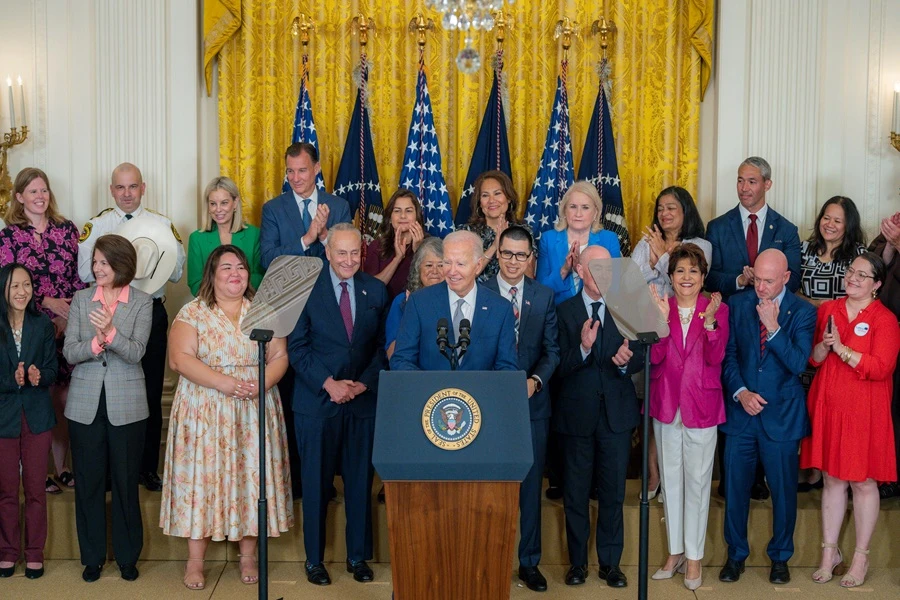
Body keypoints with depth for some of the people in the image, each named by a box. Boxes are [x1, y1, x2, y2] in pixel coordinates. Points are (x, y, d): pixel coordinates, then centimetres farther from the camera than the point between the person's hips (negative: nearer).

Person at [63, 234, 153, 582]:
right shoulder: (81, 299, 5)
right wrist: (95, 343, -22)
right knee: (88, 482, 8)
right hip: (85, 404, 2)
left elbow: (136, 352, -13)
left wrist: (110, 333, -30)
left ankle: (127, 556, 20)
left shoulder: (142, 303, -2)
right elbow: (69, 352, -2)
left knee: (126, 481, 6)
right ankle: (92, 556, 22)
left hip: (126, 406, -2)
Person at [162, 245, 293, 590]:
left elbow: (280, 356, 4)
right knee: (202, 477, -2)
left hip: (255, 412, 2)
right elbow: (180, 359, -10)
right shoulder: (193, 312, 0)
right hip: (205, 413, -2)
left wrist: (263, 383, -16)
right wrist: (225, 383, -19)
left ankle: (248, 556, 15)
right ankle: (195, 561, 7)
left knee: (252, 475, 4)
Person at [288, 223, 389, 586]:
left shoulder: (376, 291, 5)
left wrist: (364, 383, -8)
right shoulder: (307, 289, -4)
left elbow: (381, 346, 6)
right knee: (316, 483, 6)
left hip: (363, 400, 2)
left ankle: (358, 556, 24)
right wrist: (328, 383, -15)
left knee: (360, 481, 9)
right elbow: (297, 347, -5)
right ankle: (314, 559, 21)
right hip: (317, 402, -2)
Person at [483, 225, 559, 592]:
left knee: (531, 484, 9)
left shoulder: (544, 297, 5)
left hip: (533, 403, 2)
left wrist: (536, 380, -15)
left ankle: (529, 561, 21)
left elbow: (552, 349, 2)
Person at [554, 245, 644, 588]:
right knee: (575, 493, 9)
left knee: (613, 493, 8)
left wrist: (626, 360, -21)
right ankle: (577, 562, 23)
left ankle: (610, 563, 21)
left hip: (617, 413, 1)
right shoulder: (564, 311, -2)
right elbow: (558, 367, -9)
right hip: (577, 414, -1)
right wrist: (583, 347, -27)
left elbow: (639, 359, 1)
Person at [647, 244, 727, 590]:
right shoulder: (659, 306, 1)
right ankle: (675, 552, 24)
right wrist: (662, 318, -22)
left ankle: (694, 557, 14)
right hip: (666, 403, 2)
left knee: (697, 480, 3)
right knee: (670, 478, 11)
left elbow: (715, 357, -13)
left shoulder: (717, 308, -2)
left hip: (701, 405, -2)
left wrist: (710, 321, -28)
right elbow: (654, 356, -9)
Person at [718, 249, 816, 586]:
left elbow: (798, 363, -14)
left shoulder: (802, 312, -5)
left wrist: (774, 328, -23)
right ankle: (736, 555, 27)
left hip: (782, 416, -2)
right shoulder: (737, 305, 2)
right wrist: (740, 392, -11)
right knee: (735, 488, 9)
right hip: (741, 412, 2)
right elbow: (728, 355, 2)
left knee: (783, 491, 10)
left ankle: (780, 557, 29)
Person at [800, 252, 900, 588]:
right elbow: (812, 358, 9)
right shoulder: (827, 310, 7)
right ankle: (830, 551, 23)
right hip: (828, 408, 4)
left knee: (863, 482, 5)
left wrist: (841, 348, -18)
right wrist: (824, 345, -11)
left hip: (864, 412, -4)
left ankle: (861, 557, 19)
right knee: (832, 479, 11)